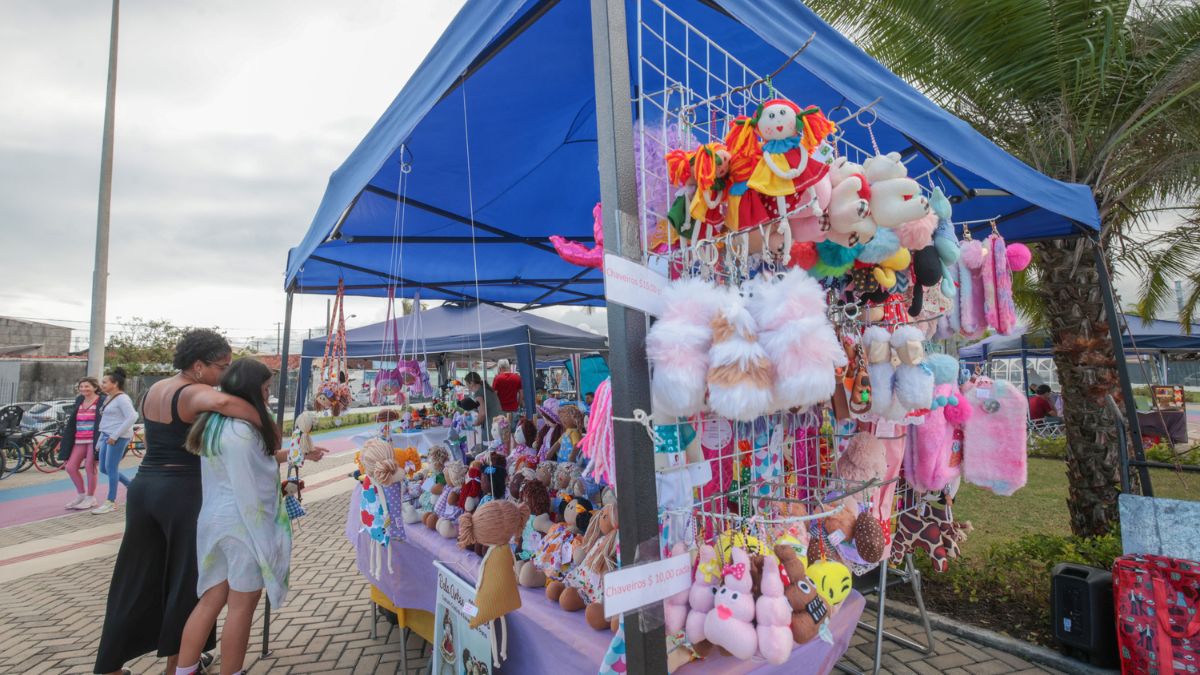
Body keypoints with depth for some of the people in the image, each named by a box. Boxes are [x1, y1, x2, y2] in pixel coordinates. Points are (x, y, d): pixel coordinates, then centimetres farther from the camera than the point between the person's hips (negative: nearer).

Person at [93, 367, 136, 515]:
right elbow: (107, 420, 21)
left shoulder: (122, 398, -12)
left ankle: (110, 502, 4)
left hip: (118, 437, -9)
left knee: (111, 468, -5)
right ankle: (130, 485, 27)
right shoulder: (109, 399, 16)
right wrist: (101, 438, 16)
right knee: (104, 469, 12)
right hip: (107, 436, 9)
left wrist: (115, 435, -21)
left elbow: (132, 417, -22)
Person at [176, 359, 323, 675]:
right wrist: (264, 538, -17)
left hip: (216, 519, 9)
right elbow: (248, 493, -23)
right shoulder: (241, 430, -24)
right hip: (242, 523, -9)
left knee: (211, 600, 19)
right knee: (241, 607, 7)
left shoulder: (215, 422, 7)